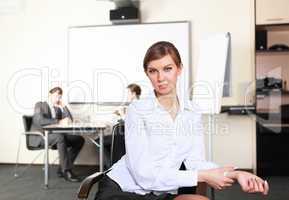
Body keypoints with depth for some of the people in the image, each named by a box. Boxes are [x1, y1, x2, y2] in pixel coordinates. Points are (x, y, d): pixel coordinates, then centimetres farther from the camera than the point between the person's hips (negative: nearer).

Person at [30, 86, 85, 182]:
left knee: (79, 139, -12)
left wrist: (63, 106, 2)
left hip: (54, 136, 7)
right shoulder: (40, 105, 1)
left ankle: (62, 169, -12)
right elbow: (40, 121, -18)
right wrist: (59, 122, -23)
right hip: (39, 136, -7)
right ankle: (66, 171, -34)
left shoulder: (58, 109, 20)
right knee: (60, 137, -38)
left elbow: (70, 120, 9)